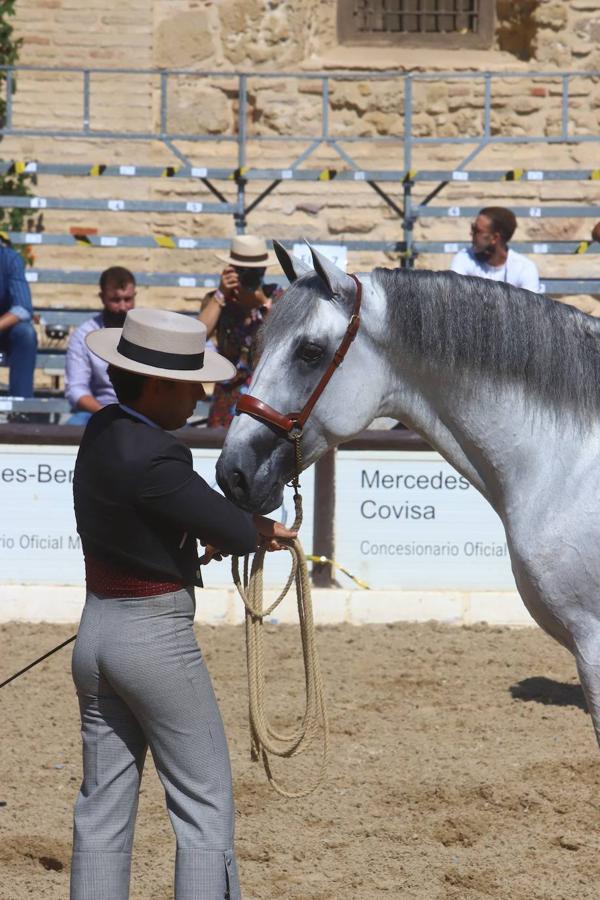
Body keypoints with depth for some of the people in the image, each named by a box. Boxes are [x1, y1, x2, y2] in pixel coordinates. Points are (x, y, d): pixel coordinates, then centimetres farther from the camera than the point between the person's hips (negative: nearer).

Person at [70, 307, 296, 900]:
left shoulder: (103, 429, 5)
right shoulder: (149, 457, -23)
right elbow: (235, 533, -19)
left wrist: (244, 527, 0)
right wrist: (259, 530, 4)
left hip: (97, 630, 9)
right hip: (157, 636, -9)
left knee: (103, 808, 11)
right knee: (204, 808, 0)